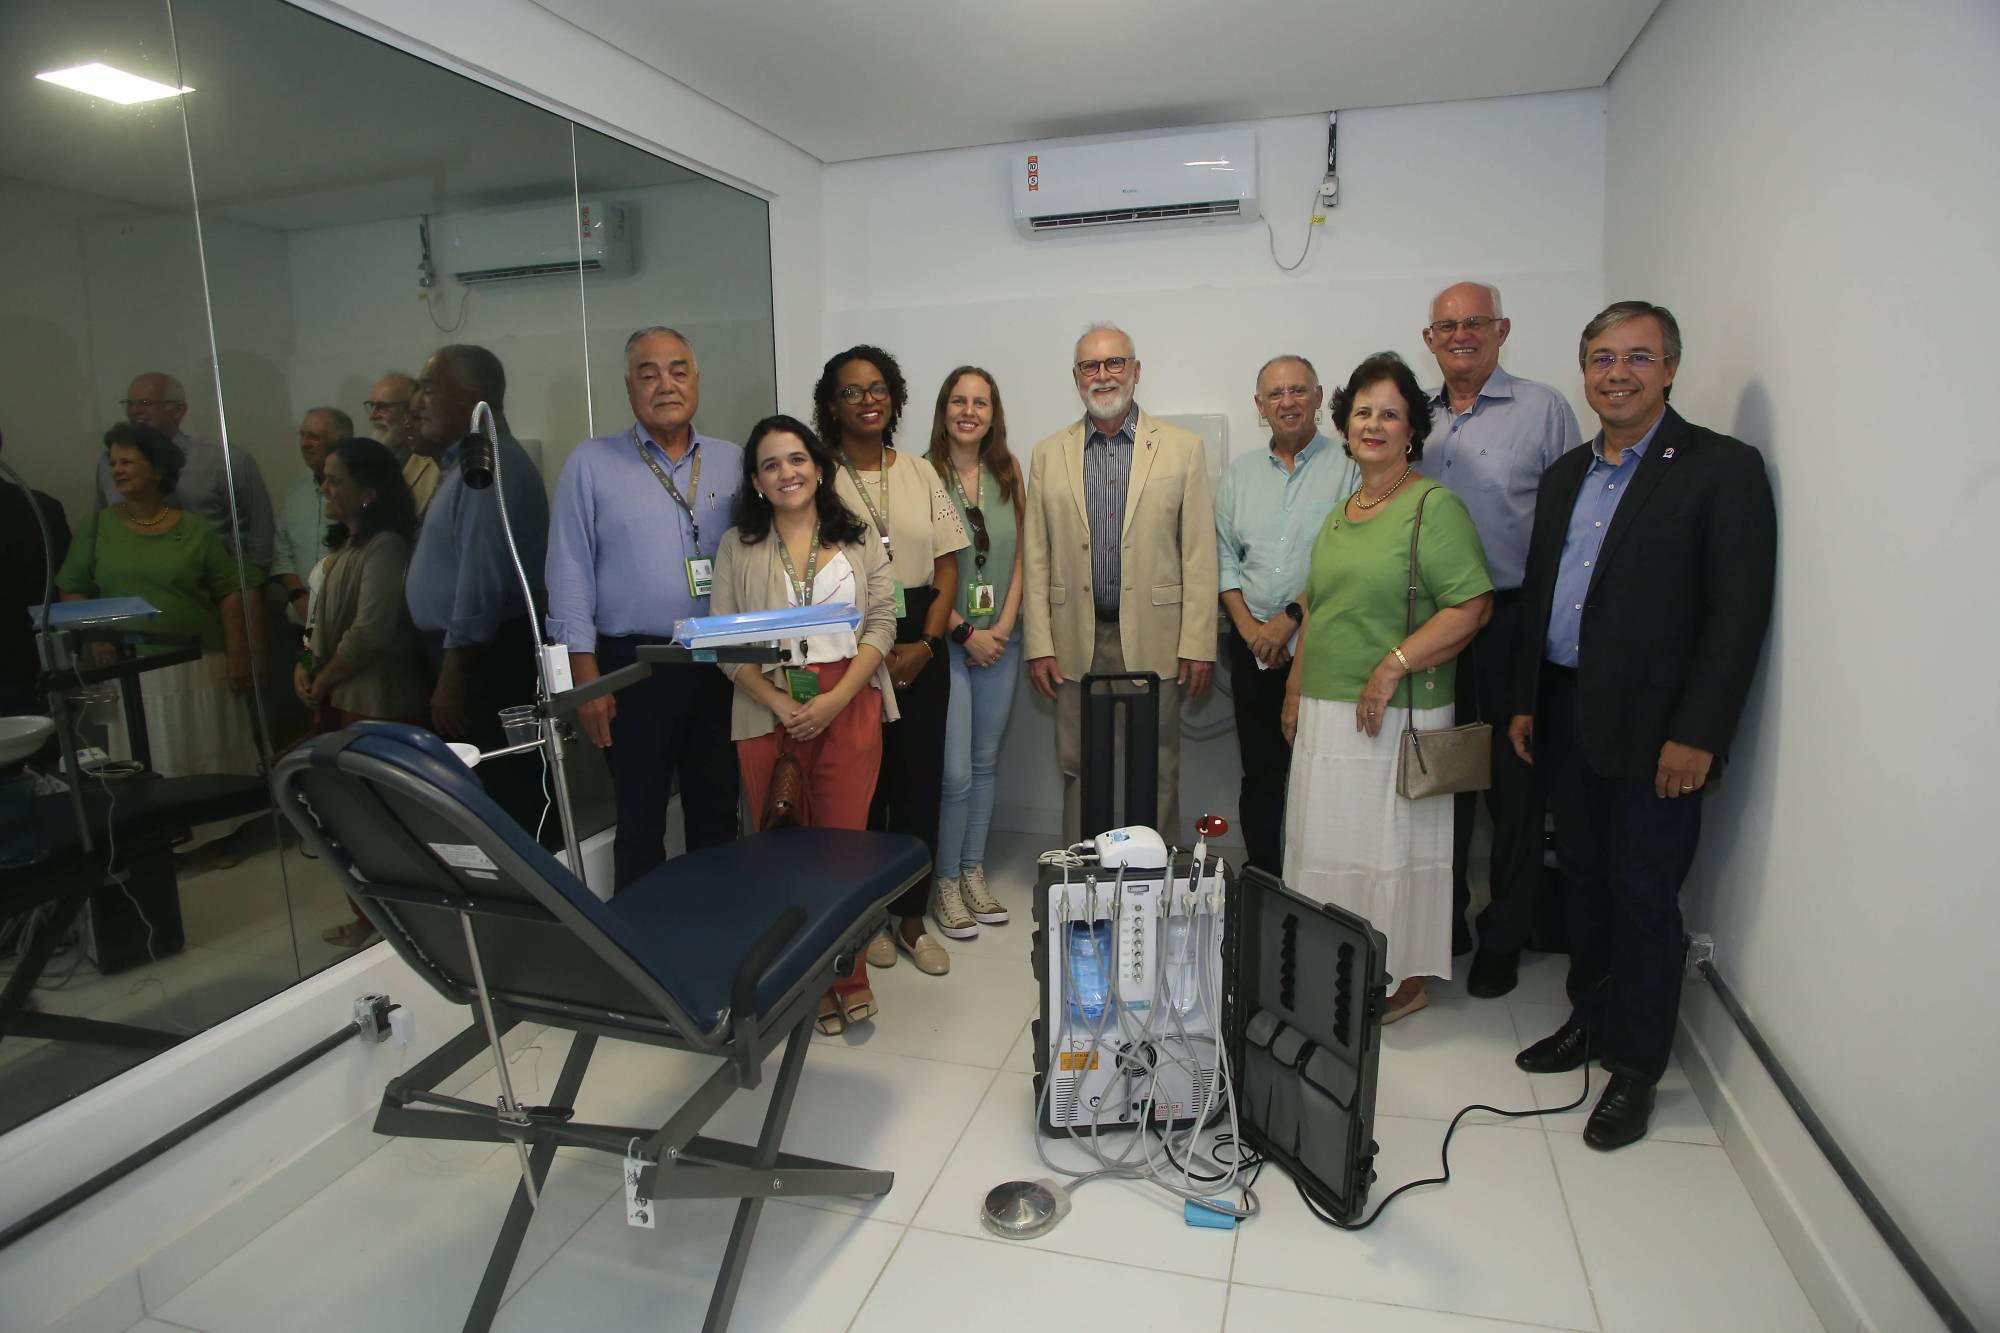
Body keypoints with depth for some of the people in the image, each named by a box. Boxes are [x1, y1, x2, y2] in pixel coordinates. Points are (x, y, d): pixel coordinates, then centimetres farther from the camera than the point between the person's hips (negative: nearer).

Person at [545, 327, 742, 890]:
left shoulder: (732, 462, 8)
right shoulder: (591, 463, 1)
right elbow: (570, 574, -2)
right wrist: (586, 675, -8)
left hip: (720, 664, 3)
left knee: (717, 812, 12)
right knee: (640, 820, 6)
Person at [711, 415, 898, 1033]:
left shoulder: (858, 537, 8)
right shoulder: (737, 547, 9)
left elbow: (882, 623, 1)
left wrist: (834, 700, -11)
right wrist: (779, 703, -11)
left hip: (848, 707, 0)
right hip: (768, 713, 1)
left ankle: (849, 975, 13)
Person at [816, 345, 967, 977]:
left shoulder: (920, 474, 10)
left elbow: (947, 568, 7)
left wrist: (924, 645, -5)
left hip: (920, 647, 3)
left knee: (920, 778, 5)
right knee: (860, 781, 3)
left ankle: (912, 917, 19)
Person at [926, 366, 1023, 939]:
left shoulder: (1008, 475, 7)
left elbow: (1019, 556, 8)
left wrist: (1004, 626, -4)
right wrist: (965, 633, -11)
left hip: (1000, 641, 5)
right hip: (945, 642, -5)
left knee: (985, 763, 12)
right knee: (954, 773, -4)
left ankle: (974, 874, 26)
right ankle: (946, 885, 14)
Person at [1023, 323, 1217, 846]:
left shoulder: (1182, 448, 3)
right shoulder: (1049, 454, 8)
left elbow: (1199, 554, 0)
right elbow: (1036, 557, 6)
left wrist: (1198, 645, -5)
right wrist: (1039, 645, 0)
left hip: (1154, 641, -1)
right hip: (1077, 644, 2)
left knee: (1157, 775, 6)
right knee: (1080, 772, 8)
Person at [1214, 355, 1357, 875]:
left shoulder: (1348, 468, -1)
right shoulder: (1239, 474, 13)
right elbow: (1224, 558, 11)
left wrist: (1292, 618, -13)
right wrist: (1248, 625, -3)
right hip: (1253, 650, 4)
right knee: (1260, 774, 9)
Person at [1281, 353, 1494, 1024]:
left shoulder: (1434, 505, -9)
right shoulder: (1341, 513, 15)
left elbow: (1473, 605, -17)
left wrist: (1394, 665, -22)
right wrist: (1296, 689, 16)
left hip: (1394, 713, -7)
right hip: (1325, 714, 8)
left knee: (1390, 844, 2)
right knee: (1327, 841, 13)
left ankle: (1404, 982, 20)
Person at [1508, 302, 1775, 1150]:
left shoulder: (1723, 469, -8)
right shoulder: (1566, 475, 13)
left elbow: (1738, 613, -13)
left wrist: (1696, 734, -17)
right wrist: (1525, 702, 11)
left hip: (1654, 727, -6)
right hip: (1567, 719, 6)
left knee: (1644, 898, 4)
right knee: (1583, 881, 17)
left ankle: (1635, 1068, 20)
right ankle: (1590, 1020, 35)